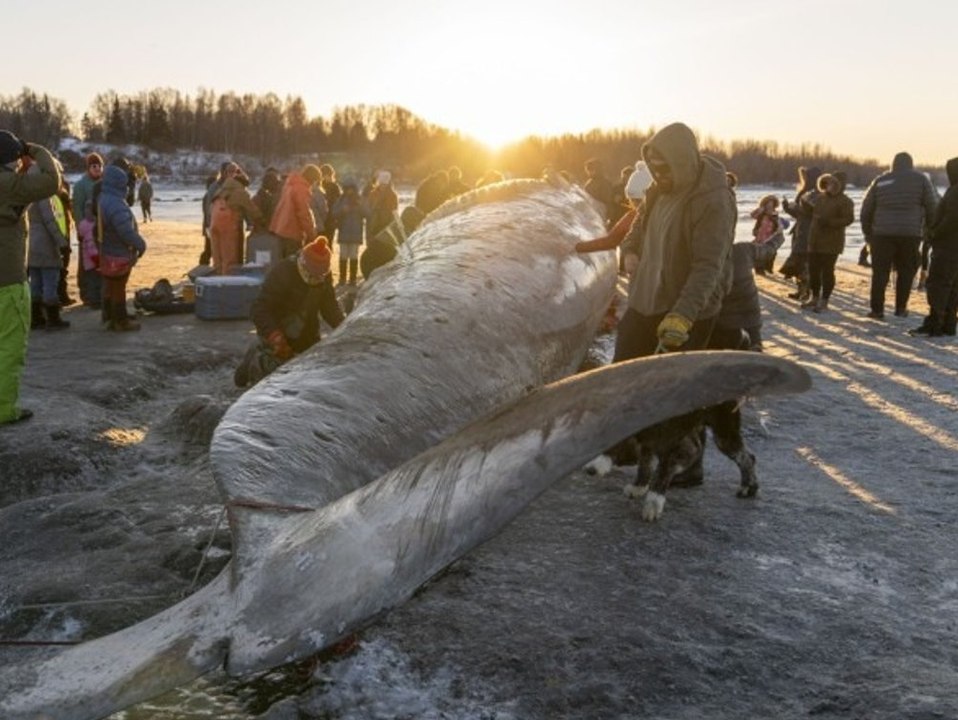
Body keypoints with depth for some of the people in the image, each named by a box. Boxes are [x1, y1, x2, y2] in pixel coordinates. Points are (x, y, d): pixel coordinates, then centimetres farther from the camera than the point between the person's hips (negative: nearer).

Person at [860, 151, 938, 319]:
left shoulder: (881, 180, 10)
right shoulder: (921, 179, 6)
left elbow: (866, 208, 9)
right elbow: (931, 208, 2)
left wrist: (868, 232, 16)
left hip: (882, 233, 1)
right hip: (910, 233, -1)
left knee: (880, 272, 5)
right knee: (906, 271, 11)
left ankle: (877, 309, 1)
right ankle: (900, 308, 14)